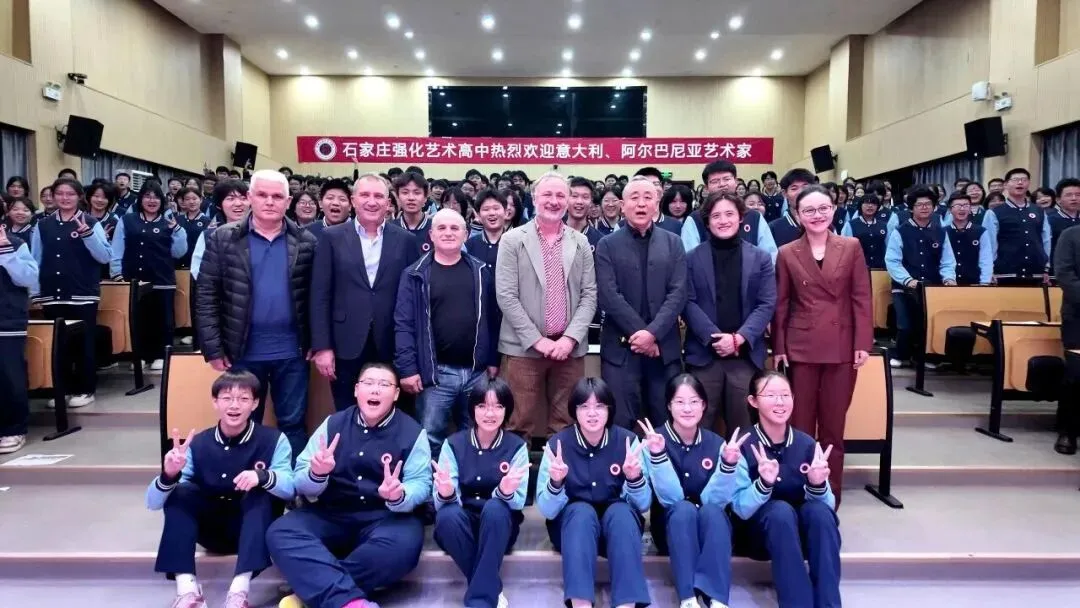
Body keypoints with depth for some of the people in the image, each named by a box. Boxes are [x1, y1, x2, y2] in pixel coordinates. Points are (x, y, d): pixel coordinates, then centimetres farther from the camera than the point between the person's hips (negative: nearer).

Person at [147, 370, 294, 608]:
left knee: (262, 494, -30)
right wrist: (168, 475, -33)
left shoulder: (273, 440, -11)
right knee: (179, 493, -21)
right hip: (211, 529, 2)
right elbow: (153, 503, -10)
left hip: (253, 528, -2)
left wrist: (263, 476, -46)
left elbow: (291, 487, -26)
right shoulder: (197, 444, -7)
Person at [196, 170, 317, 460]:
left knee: (294, 424, 10)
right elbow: (206, 297, -2)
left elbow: (315, 296, 4)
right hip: (243, 352, 0)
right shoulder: (222, 238, -2)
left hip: (292, 352, 1)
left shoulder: (306, 241, 1)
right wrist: (214, 349, -6)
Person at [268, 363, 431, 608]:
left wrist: (399, 496, -29)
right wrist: (316, 474, -21)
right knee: (280, 532, -24)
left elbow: (420, 484, -5)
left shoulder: (412, 432, 1)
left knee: (405, 542, -35)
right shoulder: (333, 424, 7)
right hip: (331, 515, 3)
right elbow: (301, 483, 4)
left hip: (385, 518, -2)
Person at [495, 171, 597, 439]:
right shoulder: (513, 240, 0)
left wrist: (570, 338, -9)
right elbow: (506, 296, -6)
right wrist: (537, 340, -11)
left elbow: (589, 294, 5)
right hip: (525, 347, -2)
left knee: (565, 423, 8)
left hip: (570, 347, 2)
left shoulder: (580, 242, 9)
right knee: (523, 423, 4)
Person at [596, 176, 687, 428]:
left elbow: (678, 293, -1)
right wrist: (638, 333, -13)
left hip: (664, 347, 2)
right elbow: (608, 296, -7)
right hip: (621, 348, -2)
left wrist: (652, 333, -13)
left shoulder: (673, 243, 9)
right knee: (619, 423, 2)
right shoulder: (608, 245, 3)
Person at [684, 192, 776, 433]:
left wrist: (739, 338, -12)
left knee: (742, 425, 8)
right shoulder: (692, 259, 6)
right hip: (704, 354, -1)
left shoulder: (760, 258, 9)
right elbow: (688, 303, -2)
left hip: (746, 355, 1)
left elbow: (767, 304, 0)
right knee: (699, 425, 3)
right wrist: (714, 338, -14)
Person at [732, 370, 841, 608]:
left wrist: (817, 485, -27)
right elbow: (741, 509, -16)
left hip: (804, 531, 3)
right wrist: (764, 484, -35)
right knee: (781, 510, -34)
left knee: (819, 511, -30)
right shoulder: (743, 446, -10)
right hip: (761, 532, -2)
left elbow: (828, 504, -5)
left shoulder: (807, 444, -2)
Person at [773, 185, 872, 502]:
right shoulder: (787, 254, 4)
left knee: (833, 428, 8)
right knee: (801, 426, 5)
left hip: (841, 348, 0)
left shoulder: (851, 247, 4)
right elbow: (780, 304, 4)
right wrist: (778, 348, -1)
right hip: (801, 348, 0)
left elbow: (862, 298, 2)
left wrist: (863, 343, -5)